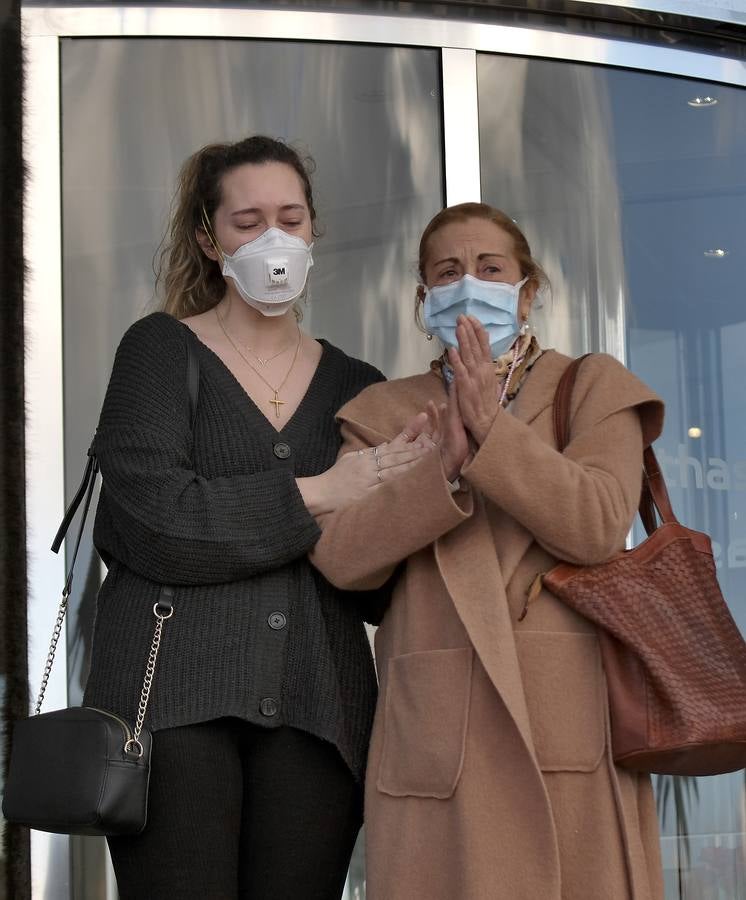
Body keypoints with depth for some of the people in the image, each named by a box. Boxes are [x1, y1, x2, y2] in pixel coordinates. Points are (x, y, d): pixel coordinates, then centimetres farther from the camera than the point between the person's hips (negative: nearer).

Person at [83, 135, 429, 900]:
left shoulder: (354, 387, 16)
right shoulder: (162, 350, 7)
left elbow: (382, 589, 11)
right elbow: (153, 520, -10)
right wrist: (315, 495, -9)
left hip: (315, 707, 3)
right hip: (174, 696, -3)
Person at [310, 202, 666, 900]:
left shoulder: (591, 387, 11)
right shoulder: (384, 412, 15)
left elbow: (599, 526, -6)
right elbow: (340, 556, 0)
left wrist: (491, 428, -11)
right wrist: (444, 470, -13)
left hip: (568, 724, -1)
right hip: (437, 731, 1)